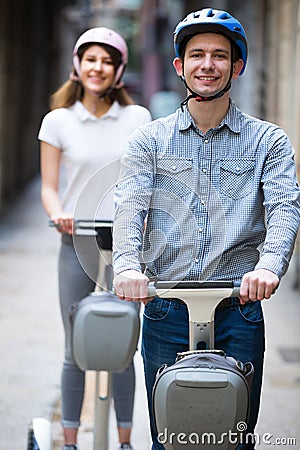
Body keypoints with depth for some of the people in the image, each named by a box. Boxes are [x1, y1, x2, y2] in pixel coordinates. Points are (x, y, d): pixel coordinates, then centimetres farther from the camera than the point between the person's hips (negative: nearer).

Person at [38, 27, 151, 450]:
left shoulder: (137, 118, 5)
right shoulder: (58, 121, 3)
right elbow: (49, 187, 4)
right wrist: (58, 215, -17)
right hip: (78, 244, 0)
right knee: (76, 349, 4)